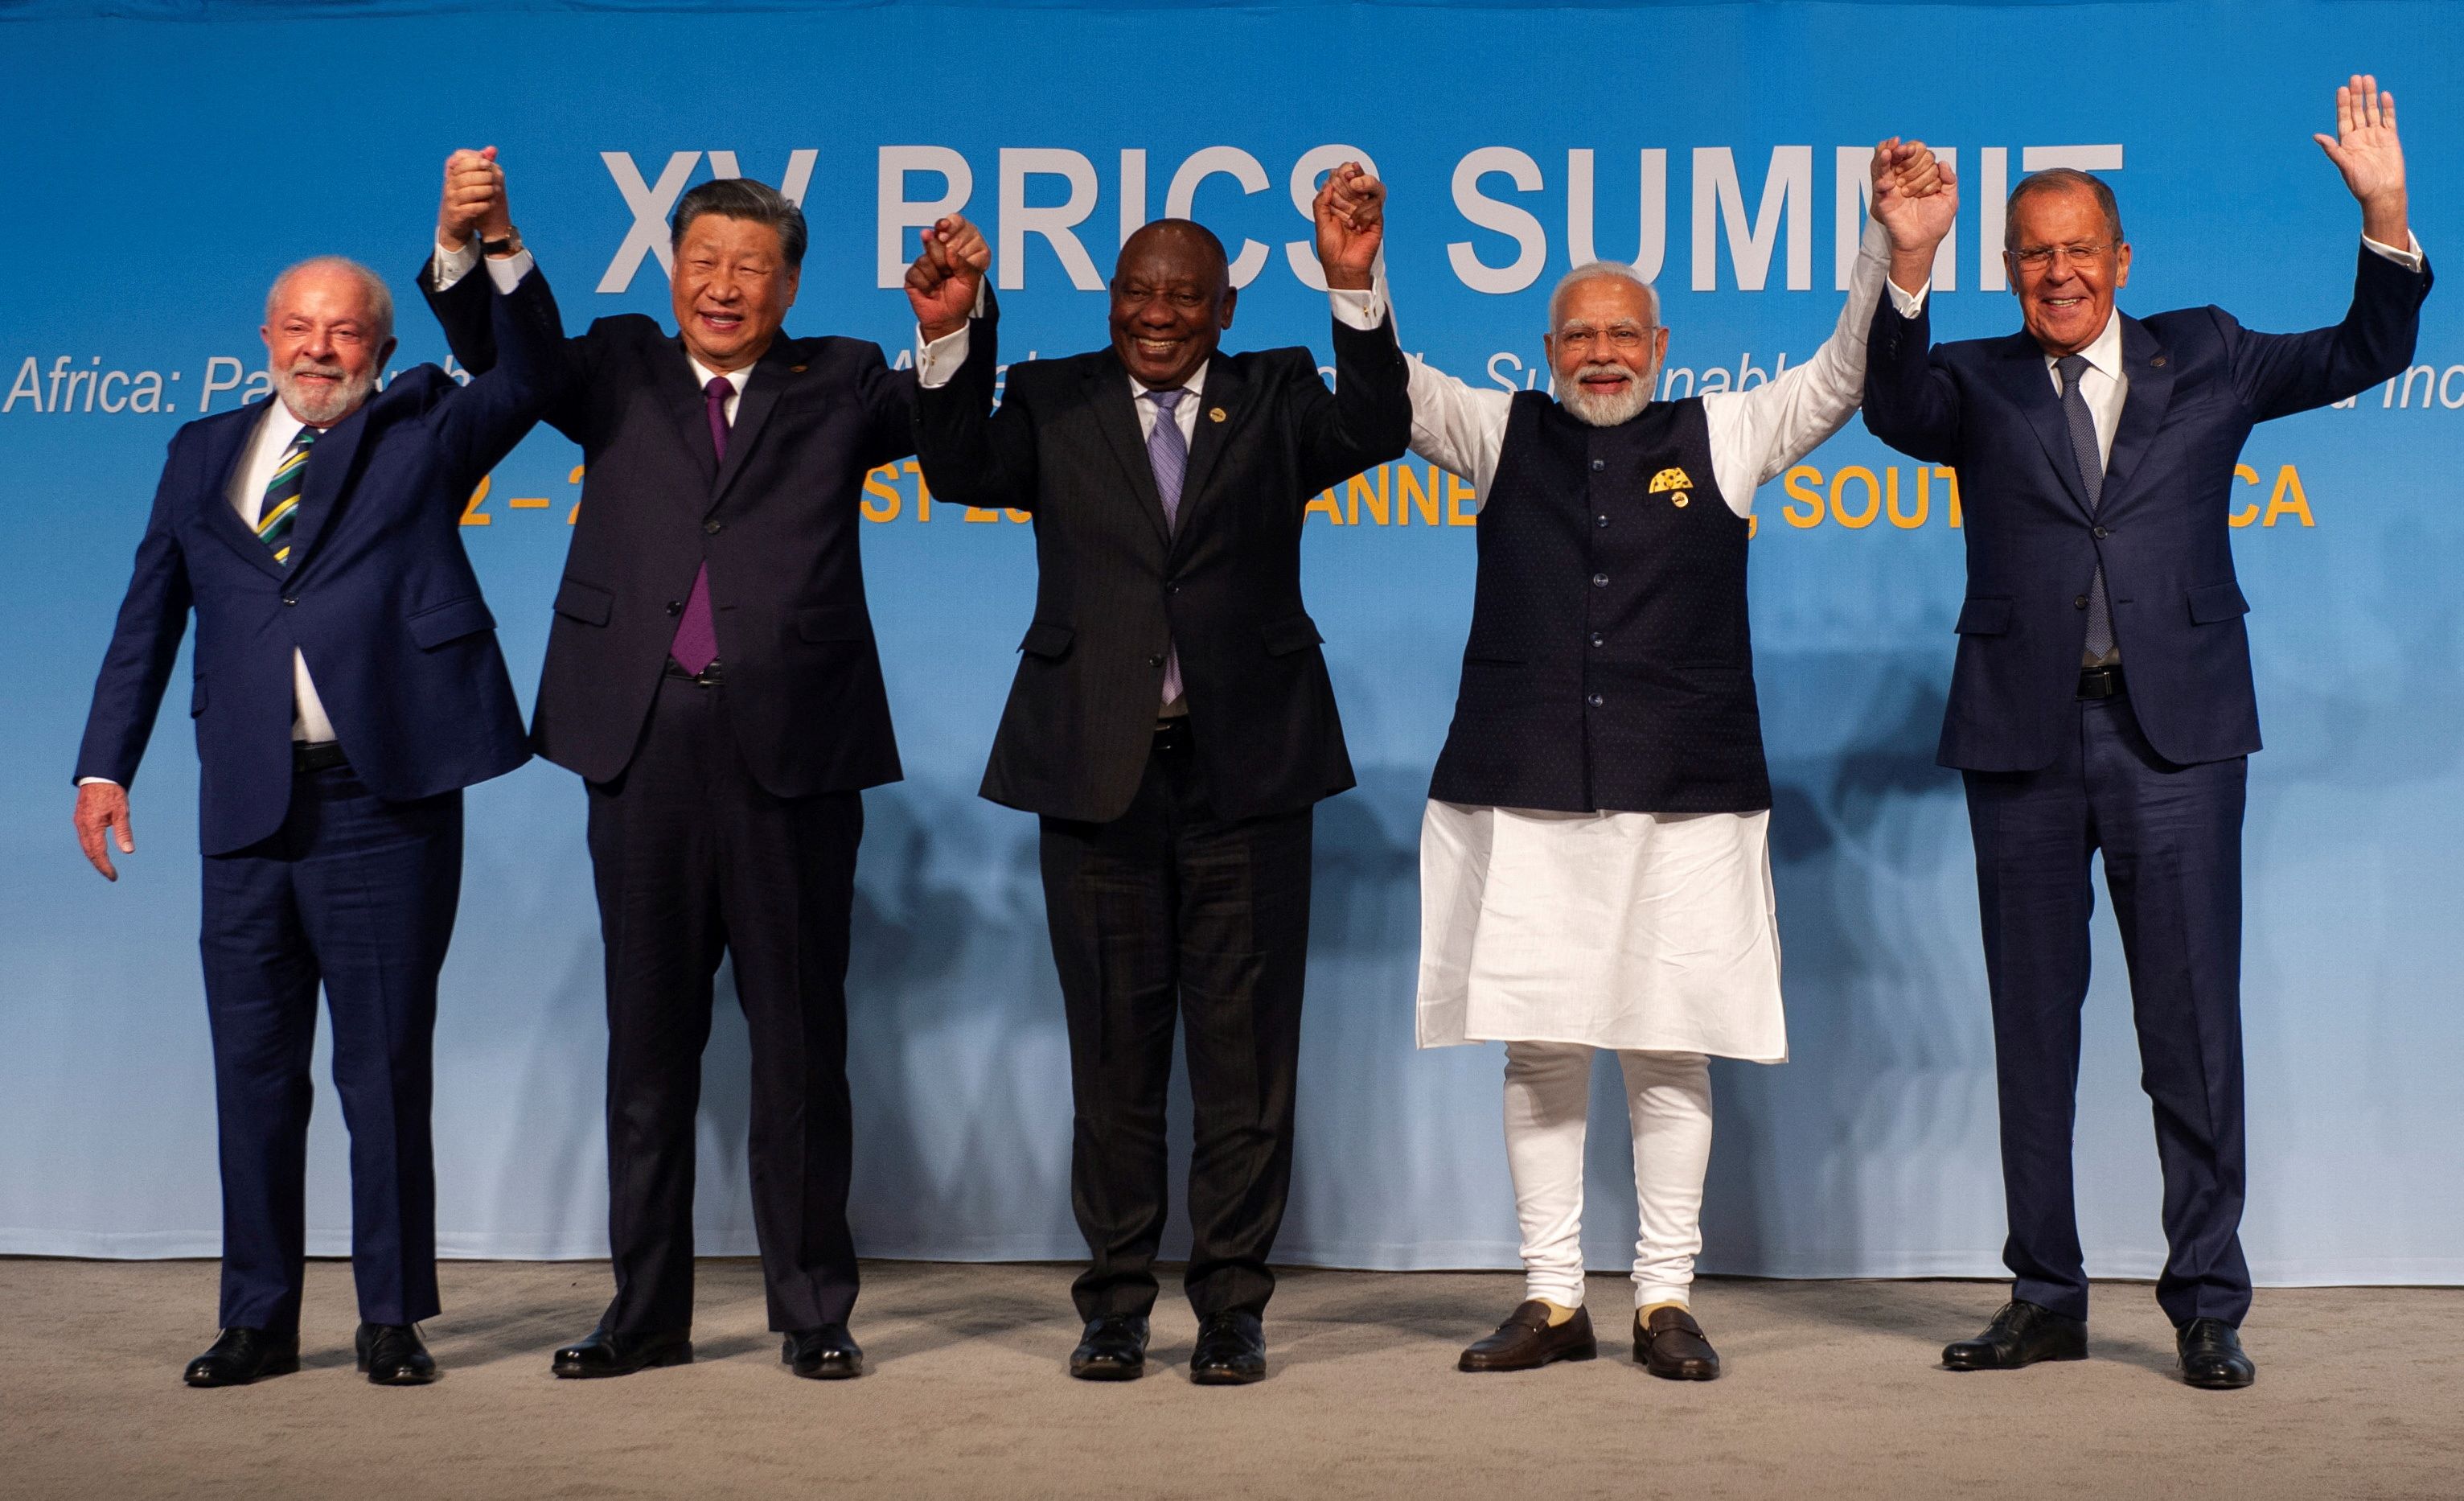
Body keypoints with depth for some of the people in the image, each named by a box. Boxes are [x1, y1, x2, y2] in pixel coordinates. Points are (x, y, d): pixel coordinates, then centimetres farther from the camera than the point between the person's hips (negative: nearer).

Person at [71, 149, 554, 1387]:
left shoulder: (423, 432, 7)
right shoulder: (205, 453, 16)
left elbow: (529, 373, -11)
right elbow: (148, 622, 15)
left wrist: (490, 243, -27)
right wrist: (105, 767, 7)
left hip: (387, 801, -3)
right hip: (249, 809, 3)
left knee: (386, 1067, 3)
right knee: (253, 1069, 8)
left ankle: (393, 1318, 13)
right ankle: (259, 1319, 19)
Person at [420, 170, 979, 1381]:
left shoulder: (838, 385, 10)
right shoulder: (620, 373, 14)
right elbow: (500, 357, 1)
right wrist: (462, 252, -17)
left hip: (793, 745, -2)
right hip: (646, 744, 2)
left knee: (800, 1040, 5)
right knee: (648, 1038, 9)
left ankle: (812, 1310, 15)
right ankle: (648, 1310, 20)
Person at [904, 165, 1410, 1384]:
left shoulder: (1276, 396, 8)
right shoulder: (1055, 401, 9)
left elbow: (1374, 434, -10)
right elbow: (961, 473, -6)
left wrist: (1355, 290, -22)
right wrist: (952, 334, -19)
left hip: (1245, 769, 0)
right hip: (1099, 769, 1)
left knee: (1246, 1053, 4)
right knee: (1113, 1053, 8)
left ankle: (1231, 1306, 14)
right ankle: (1116, 1304, 19)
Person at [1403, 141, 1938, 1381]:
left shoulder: (1722, 436, 11)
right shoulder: (1501, 434, 13)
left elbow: (1845, 372, 6)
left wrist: (1891, 241, -6)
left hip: (1685, 798, -1)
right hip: (1522, 797, 1)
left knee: (1671, 1048, 2)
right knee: (1538, 1050, 3)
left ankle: (1667, 1297, 12)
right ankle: (1551, 1299, 14)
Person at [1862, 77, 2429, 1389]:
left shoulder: (2203, 358, 12)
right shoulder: (1978, 383, 9)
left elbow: (2365, 354, 8)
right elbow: (1894, 409, -11)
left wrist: (2385, 219, -7)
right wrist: (1908, 263, -25)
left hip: (2175, 734, -1)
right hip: (2023, 737, 1)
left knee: (2193, 1024, 0)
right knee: (2031, 1025, 8)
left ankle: (2207, 1304, 11)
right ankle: (2046, 1300, 19)